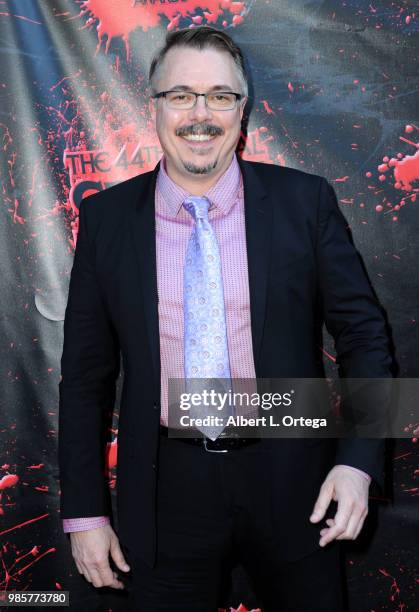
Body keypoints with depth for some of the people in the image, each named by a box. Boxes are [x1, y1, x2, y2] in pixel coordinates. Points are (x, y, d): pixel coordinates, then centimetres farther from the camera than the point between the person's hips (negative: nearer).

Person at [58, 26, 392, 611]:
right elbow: (87, 371, 2)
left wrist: (357, 461, -13)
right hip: (164, 492, 1)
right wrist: (84, 511, 1)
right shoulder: (106, 217, -2)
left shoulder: (305, 201, -4)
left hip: (291, 484, 0)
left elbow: (363, 333, 0)